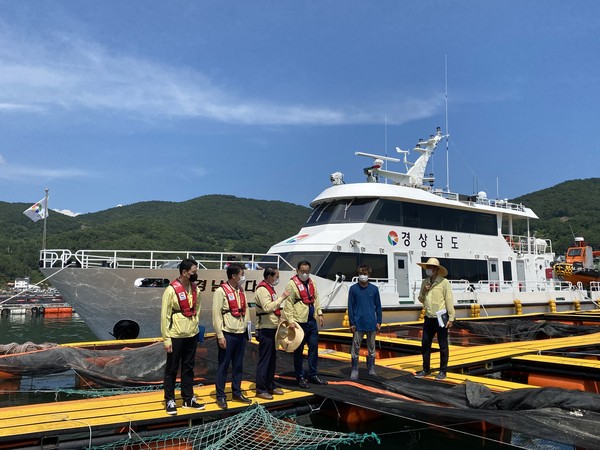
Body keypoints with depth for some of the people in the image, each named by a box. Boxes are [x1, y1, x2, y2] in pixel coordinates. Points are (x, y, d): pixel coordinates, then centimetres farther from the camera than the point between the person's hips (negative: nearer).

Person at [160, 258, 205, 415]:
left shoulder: (195, 289, 4)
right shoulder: (171, 290, -15)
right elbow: (165, 315, -13)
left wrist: (195, 324, 9)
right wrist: (166, 339, -13)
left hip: (192, 334, 6)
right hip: (176, 336, -6)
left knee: (188, 367, 15)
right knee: (172, 369, 6)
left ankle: (188, 399, 26)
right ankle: (170, 400, 17)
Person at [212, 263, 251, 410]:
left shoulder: (241, 290, 10)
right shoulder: (221, 291, -12)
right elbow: (216, 314, -14)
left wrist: (246, 327, 10)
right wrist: (220, 336, -16)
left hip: (241, 333, 7)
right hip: (227, 334, -7)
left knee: (238, 365, 15)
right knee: (223, 366, 3)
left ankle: (236, 392, 28)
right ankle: (220, 396, 13)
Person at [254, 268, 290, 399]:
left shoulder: (270, 288, 16)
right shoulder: (262, 289, -15)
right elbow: (268, 307, -29)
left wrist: (280, 322, 16)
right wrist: (281, 298, -25)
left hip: (272, 329, 10)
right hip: (265, 330, -10)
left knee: (272, 359, 15)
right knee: (264, 360, -4)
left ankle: (270, 386, 26)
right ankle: (261, 390, 3)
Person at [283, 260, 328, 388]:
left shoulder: (311, 283, 12)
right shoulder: (292, 284, -11)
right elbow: (288, 304, -15)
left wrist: (319, 313, 12)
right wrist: (291, 320, -20)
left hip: (312, 321, 7)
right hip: (299, 321, -7)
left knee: (314, 347, 13)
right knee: (299, 350, 4)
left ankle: (313, 374, 25)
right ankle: (300, 377, 16)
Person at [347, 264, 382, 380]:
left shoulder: (374, 289, 1)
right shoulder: (353, 289, -3)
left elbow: (378, 306, 6)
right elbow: (350, 307, -1)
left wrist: (378, 322, 3)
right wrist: (352, 323, -5)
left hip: (371, 323, 2)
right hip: (358, 324, -1)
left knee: (371, 347, 12)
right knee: (355, 347, 1)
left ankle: (371, 369, 25)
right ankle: (354, 370, 10)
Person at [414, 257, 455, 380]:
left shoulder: (444, 282, -10)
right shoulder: (424, 282, 8)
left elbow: (449, 301, -11)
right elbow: (421, 300, 13)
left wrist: (451, 318, -14)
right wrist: (424, 292, -7)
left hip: (441, 318, -6)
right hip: (429, 318, 6)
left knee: (443, 346, 4)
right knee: (425, 344, 10)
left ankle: (443, 371, 15)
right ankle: (426, 369, 22)